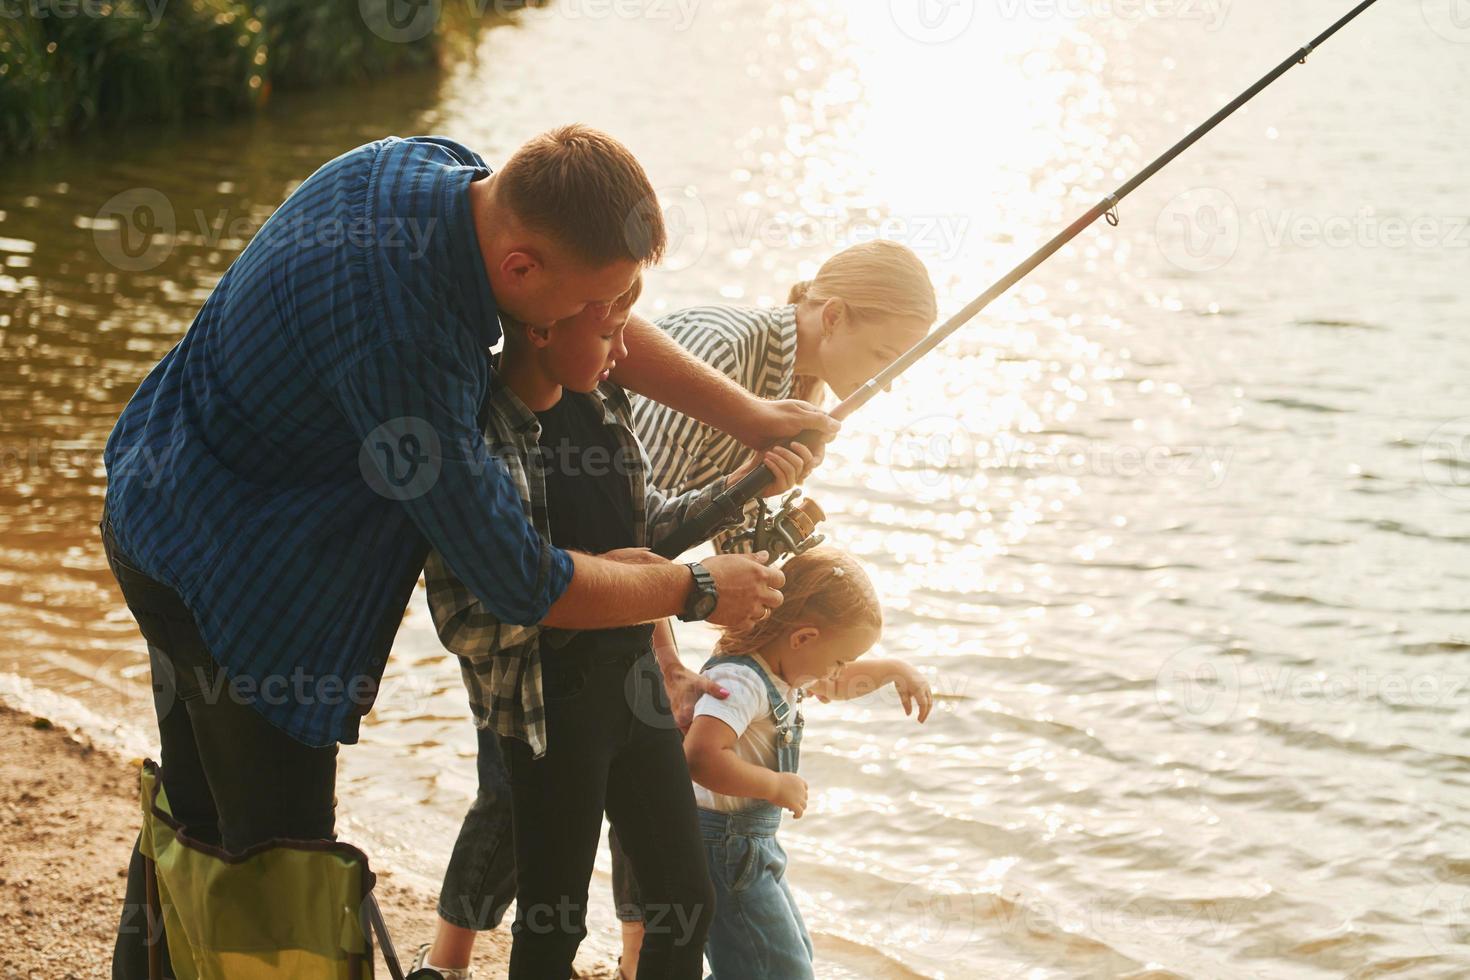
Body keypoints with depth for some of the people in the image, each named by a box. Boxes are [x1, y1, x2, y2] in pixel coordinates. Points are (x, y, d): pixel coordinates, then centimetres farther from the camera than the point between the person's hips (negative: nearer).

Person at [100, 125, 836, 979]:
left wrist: (752, 417, 6)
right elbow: (525, 587, -25)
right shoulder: (405, 346, -36)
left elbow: (604, 326, 7)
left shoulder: (428, 166, -10)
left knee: (201, 810, 25)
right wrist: (698, 591, -12)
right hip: (228, 575, -10)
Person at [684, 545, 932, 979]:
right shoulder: (740, 681, -25)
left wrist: (894, 670, 19)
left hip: (751, 845, 11)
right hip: (722, 848, -11)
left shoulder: (780, 671, 7)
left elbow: (834, 684, 31)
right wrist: (777, 786, -29)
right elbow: (700, 757, -40)